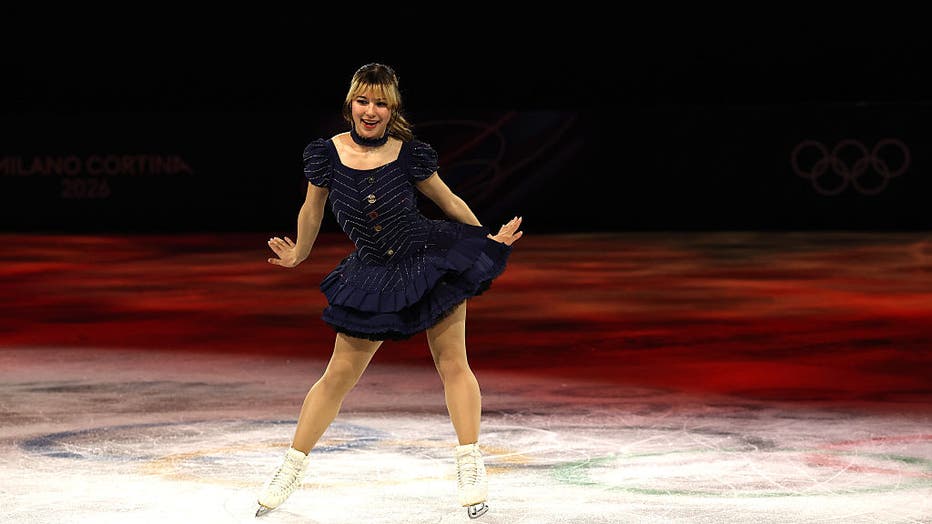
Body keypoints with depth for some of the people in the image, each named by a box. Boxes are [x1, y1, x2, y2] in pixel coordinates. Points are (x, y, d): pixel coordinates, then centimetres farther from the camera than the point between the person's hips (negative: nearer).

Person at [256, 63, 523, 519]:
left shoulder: (409, 154, -10)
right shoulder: (326, 155, -9)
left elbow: (449, 201, 6)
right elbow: (311, 212, 10)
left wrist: (491, 239, 12)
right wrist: (298, 254, 23)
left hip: (431, 259, -1)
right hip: (373, 276, 1)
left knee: (453, 364, -5)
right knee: (339, 375, 4)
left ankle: (470, 465, 3)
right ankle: (292, 468, 15)